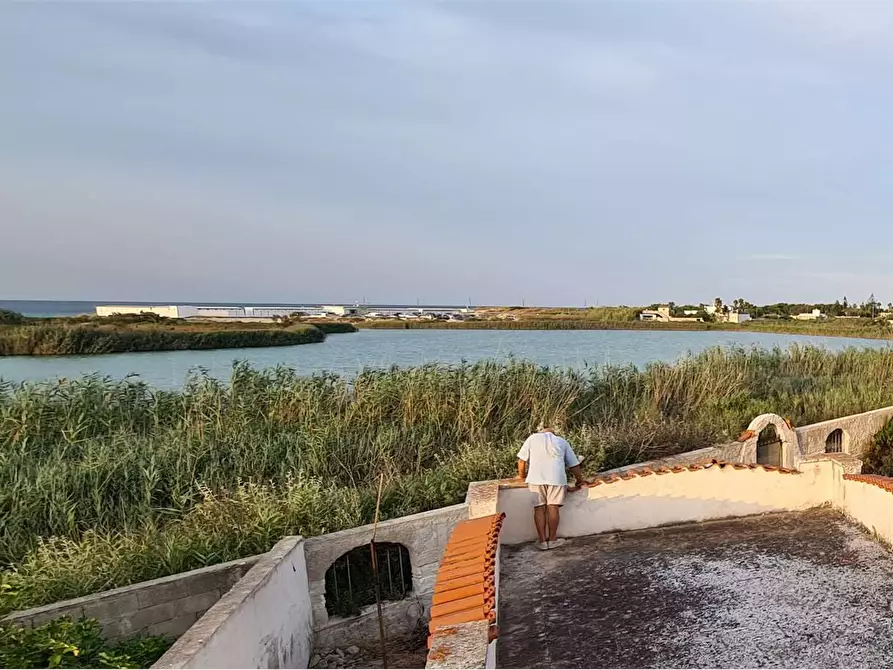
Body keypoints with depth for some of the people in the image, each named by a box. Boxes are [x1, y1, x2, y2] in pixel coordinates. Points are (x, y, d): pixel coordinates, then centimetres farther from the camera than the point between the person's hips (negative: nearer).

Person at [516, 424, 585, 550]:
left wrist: (521, 475, 23)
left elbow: (522, 460, 9)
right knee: (553, 507, 5)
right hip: (556, 478, 0)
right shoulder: (562, 442, 19)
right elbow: (574, 464, 16)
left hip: (536, 478, 0)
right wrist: (580, 480, 27)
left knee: (539, 508, 4)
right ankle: (552, 540, 10)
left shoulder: (532, 438, 15)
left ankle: (542, 541, 6)